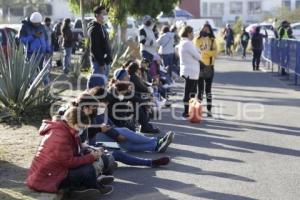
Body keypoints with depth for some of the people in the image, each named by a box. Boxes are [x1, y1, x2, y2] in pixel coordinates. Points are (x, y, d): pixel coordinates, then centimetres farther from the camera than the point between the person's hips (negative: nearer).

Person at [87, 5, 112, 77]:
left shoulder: (103, 27, 16)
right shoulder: (94, 29, -15)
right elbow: (94, 48, -20)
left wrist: (109, 58, 16)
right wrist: (101, 63, -22)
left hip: (105, 61, 10)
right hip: (99, 62, -10)